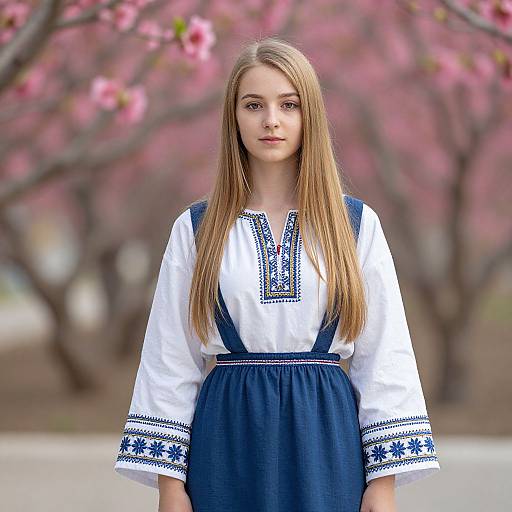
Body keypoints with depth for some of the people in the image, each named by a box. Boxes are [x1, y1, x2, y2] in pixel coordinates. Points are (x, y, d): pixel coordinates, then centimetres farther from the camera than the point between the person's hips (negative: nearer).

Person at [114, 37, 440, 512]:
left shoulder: (358, 224, 4)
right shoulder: (195, 229, 4)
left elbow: (383, 357, 2)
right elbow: (170, 362, 4)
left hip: (325, 437, 0)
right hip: (229, 438, 0)